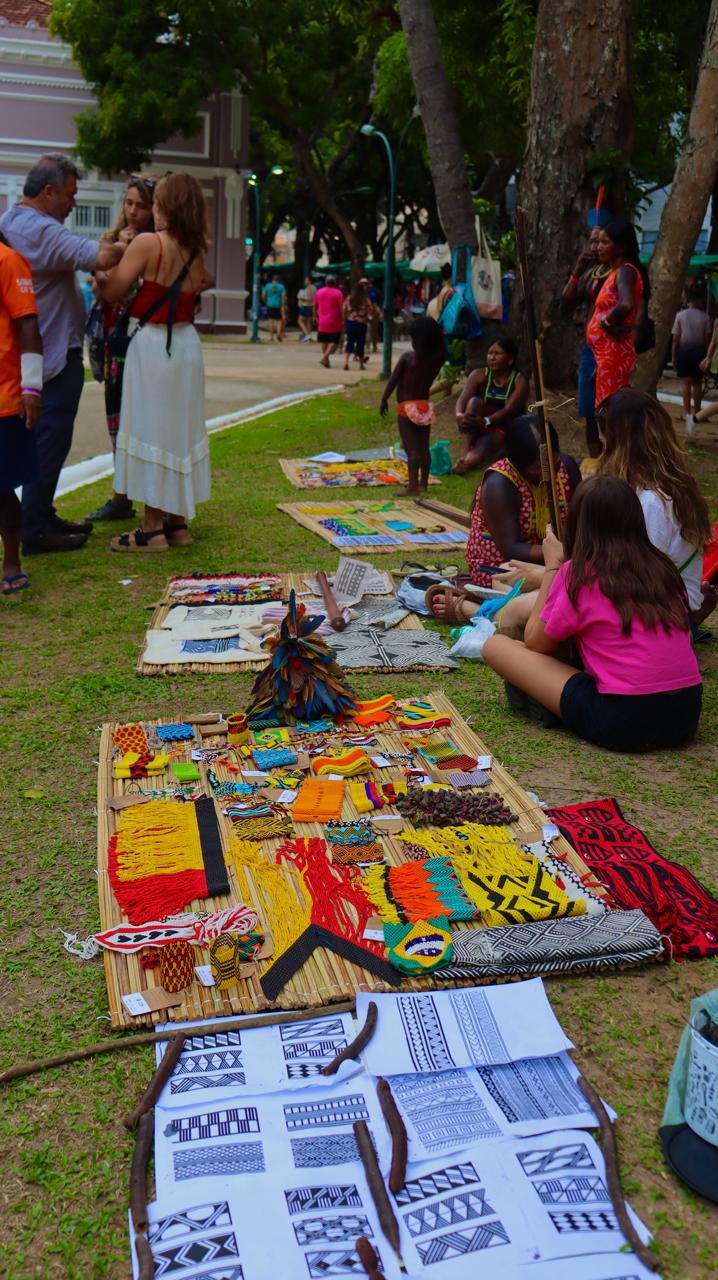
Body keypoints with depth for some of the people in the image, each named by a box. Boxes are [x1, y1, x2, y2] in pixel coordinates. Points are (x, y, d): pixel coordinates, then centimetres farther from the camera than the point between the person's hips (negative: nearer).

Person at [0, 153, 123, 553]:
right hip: (57, 354, -10)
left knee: (46, 439, 17)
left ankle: (43, 517, 26)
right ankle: (36, 532, 1)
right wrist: (124, 247, -12)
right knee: (50, 441, -4)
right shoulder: (43, 230, -20)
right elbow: (101, 258, -30)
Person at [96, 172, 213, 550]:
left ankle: (152, 529, 1)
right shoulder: (195, 250, 8)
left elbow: (112, 291, -11)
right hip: (186, 343, 7)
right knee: (179, 432, 13)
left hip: (154, 344, -7)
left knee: (151, 434, -1)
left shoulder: (148, 243, -13)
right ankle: (177, 522, 19)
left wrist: (97, 273, 8)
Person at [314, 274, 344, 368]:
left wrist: (315, 317, 22)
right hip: (334, 322, -4)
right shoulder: (338, 293, -7)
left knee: (324, 341, 15)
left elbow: (315, 306, 11)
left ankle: (326, 359, 17)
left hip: (322, 322, 4)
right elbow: (341, 308, -11)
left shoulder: (319, 292, 6)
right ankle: (324, 358, -16)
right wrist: (343, 320, -6)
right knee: (334, 341, 0)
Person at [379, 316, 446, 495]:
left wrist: (384, 400, 1)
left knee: (411, 448, -7)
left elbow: (393, 380, -10)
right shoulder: (437, 359, -2)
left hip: (408, 408, -5)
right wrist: (435, 330, 12)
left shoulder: (407, 358, -14)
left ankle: (413, 485, -12)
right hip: (425, 406, 5)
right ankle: (423, 482, 21)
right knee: (424, 447, 13)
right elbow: (442, 347, 21)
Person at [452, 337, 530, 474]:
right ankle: (465, 451, -37)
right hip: (477, 428, 2)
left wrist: (485, 421, -46)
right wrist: (459, 415, -43)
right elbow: (462, 399, -17)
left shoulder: (520, 381, -10)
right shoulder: (479, 375, -2)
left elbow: (509, 410, -26)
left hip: (505, 431, -2)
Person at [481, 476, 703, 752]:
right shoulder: (663, 567, 10)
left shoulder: (578, 574, -5)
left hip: (621, 723, -6)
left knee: (495, 646, 1)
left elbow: (534, 644, 7)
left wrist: (552, 568, 14)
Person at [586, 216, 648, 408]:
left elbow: (625, 305, -33)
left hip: (614, 354, -9)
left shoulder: (625, 271, -13)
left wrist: (606, 322, -18)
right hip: (607, 354, 9)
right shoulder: (615, 271, 15)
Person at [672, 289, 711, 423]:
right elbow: (707, 339, -1)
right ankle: (696, 411, 16)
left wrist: (673, 357, 3)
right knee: (697, 383, 11)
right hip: (699, 350, 1)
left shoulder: (680, 315, -1)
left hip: (684, 350, -1)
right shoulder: (704, 317, 0)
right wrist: (706, 356, 7)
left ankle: (687, 412, -7)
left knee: (685, 382, 0)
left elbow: (676, 339, -2)